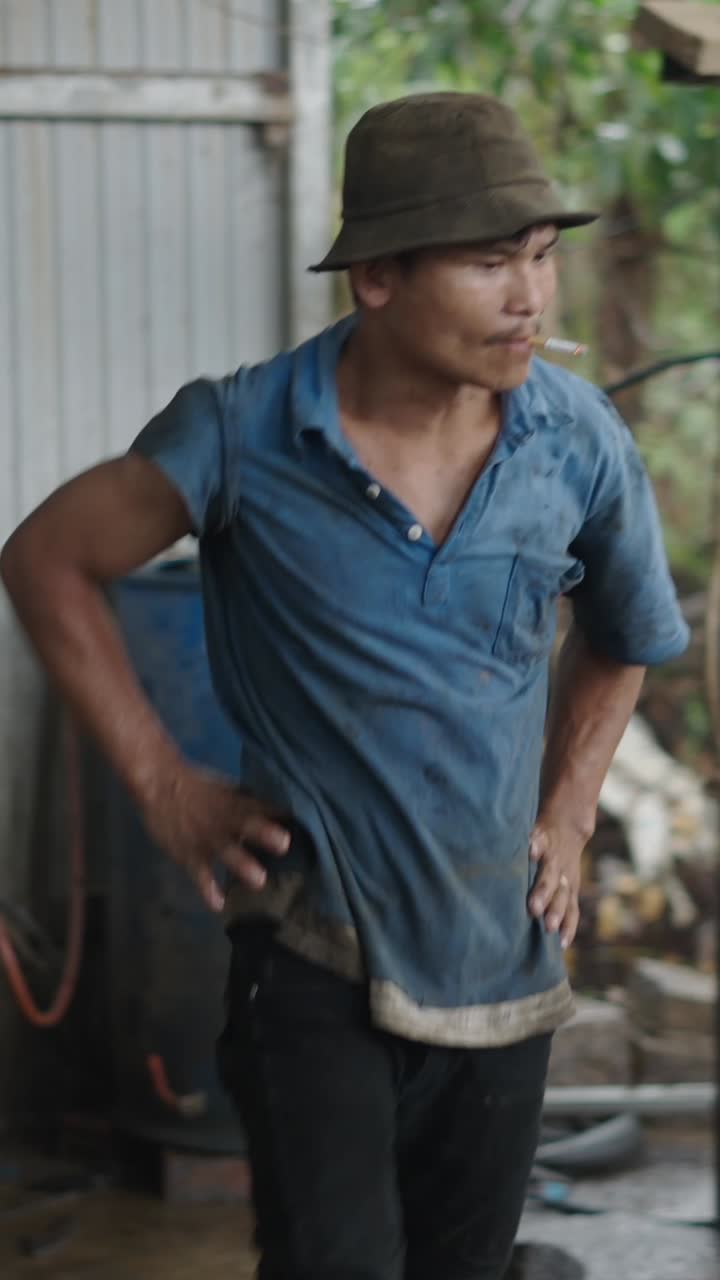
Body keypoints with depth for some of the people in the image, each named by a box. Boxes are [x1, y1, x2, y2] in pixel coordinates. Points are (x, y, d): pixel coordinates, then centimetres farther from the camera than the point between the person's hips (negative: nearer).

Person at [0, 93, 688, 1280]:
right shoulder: (245, 434, -13)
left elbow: (624, 639, 16)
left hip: (502, 951, 4)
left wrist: (566, 820, 9)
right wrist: (162, 782, -3)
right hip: (317, 952, -4)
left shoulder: (582, 443, -5)